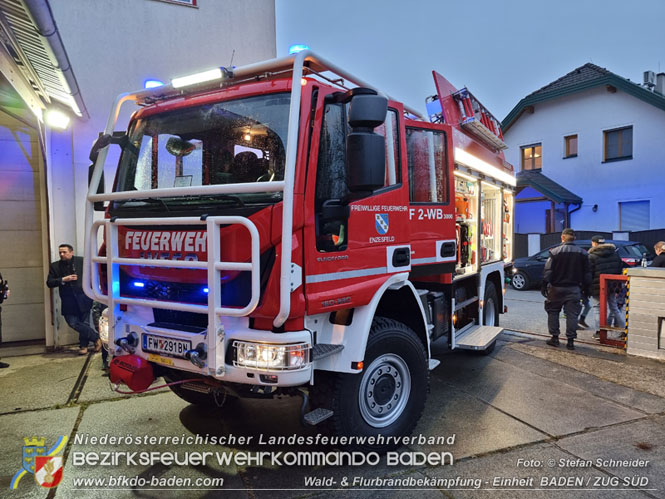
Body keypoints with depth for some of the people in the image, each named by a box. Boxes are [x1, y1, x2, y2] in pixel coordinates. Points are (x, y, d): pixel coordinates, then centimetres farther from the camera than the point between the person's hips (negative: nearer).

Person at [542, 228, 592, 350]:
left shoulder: (555, 252, -8)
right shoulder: (582, 253, 4)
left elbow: (548, 271, -10)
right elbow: (587, 273, 8)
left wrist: (544, 285, -5)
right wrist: (586, 288, 15)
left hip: (557, 288, -2)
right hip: (574, 289, 2)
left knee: (553, 312, 11)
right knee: (572, 314, 4)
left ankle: (554, 338, 13)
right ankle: (570, 341, 4)